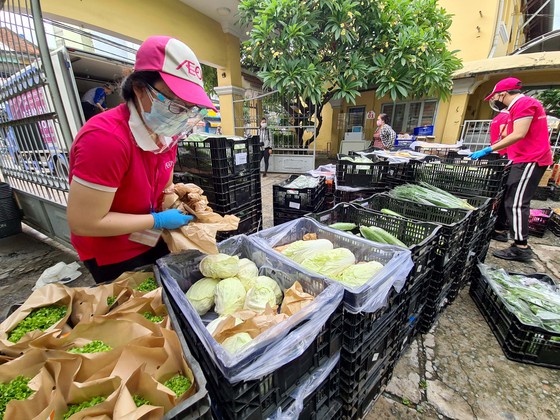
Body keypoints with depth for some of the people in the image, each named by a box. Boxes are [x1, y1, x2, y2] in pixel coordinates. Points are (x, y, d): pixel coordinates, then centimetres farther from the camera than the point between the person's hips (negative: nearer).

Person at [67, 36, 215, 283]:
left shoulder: (166, 132, -5)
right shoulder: (105, 137, -29)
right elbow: (83, 223, -26)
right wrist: (160, 220, -23)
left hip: (153, 241, 7)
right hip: (113, 258, -6)